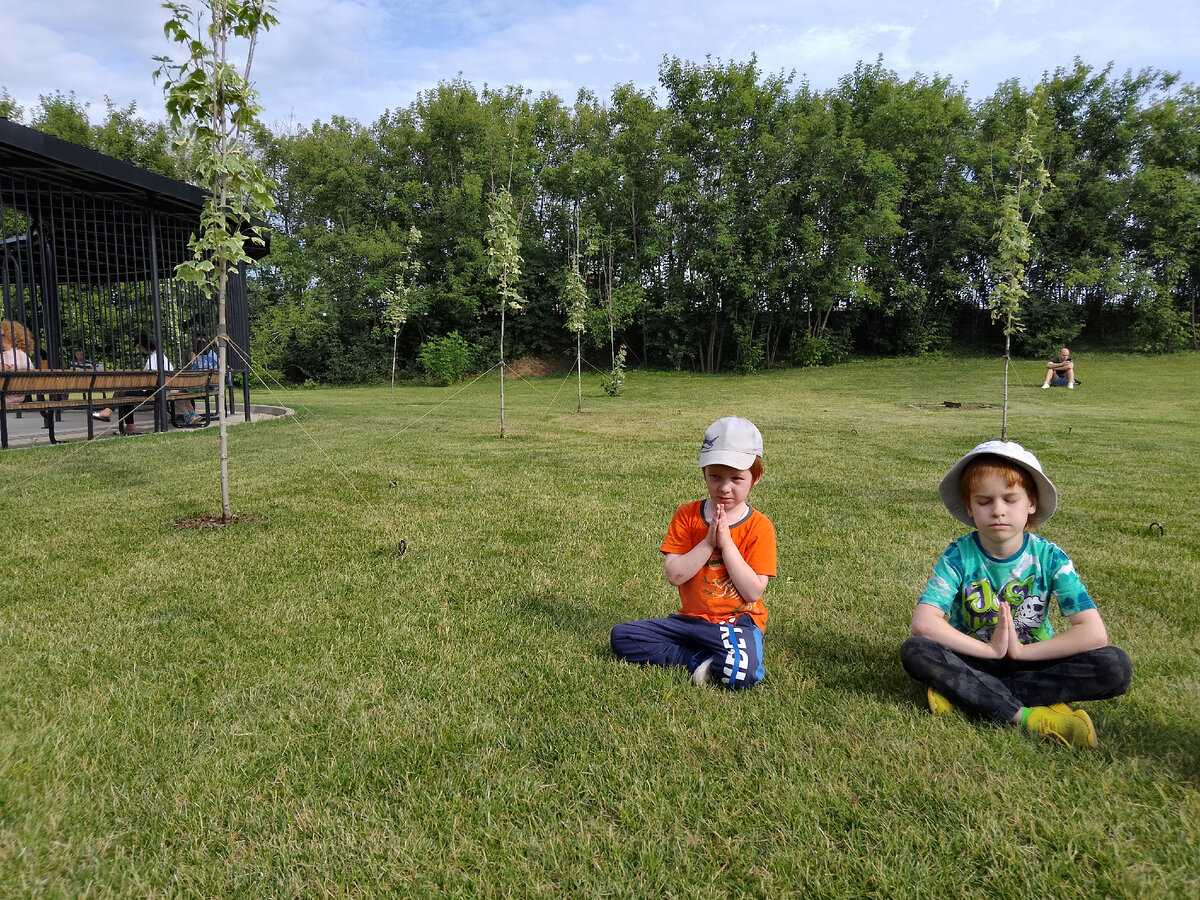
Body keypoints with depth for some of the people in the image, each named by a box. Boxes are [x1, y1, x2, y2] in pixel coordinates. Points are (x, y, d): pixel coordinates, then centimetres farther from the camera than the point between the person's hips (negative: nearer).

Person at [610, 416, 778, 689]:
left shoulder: (759, 526, -6)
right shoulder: (687, 515, 0)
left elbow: (753, 592, -14)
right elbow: (674, 575, -9)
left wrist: (726, 543, -19)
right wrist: (708, 543, -20)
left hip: (736, 622, -4)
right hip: (690, 619, 4)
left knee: (742, 673, -36)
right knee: (621, 636, -11)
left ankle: (709, 665, -4)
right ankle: (701, 660, -13)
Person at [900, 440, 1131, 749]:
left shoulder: (1048, 558, -9)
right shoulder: (958, 556, -12)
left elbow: (1094, 633, -17)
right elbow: (923, 623, -23)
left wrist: (1022, 651, -20)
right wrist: (990, 649, -24)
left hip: (1035, 663, 2)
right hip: (973, 660, -2)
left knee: (1115, 667, -25)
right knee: (915, 652, -30)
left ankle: (963, 692, -26)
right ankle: (1027, 716, -31)